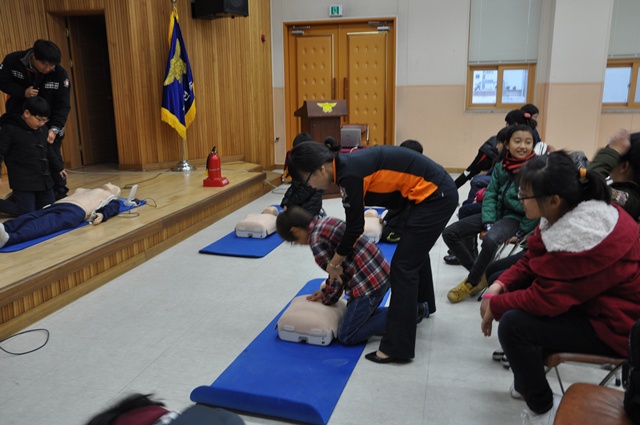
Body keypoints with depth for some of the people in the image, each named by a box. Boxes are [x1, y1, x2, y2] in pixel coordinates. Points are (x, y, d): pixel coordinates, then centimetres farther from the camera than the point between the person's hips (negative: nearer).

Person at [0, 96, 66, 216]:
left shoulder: (43, 129, 10)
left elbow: (49, 152, 21)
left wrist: (58, 168, 25)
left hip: (44, 179, 7)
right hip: (23, 182, -7)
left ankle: (17, 199, 30)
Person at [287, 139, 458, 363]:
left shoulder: (350, 174, -23)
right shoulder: (348, 163, 6)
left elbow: (355, 226, -15)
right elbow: (356, 222, 14)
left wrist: (334, 263, 0)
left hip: (435, 195, -10)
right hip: (437, 191, 10)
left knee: (403, 267, -6)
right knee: (414, 251, 30)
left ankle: (397, 347, 3)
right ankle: (421, 305, 56)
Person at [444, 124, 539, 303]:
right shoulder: (501, 167, 3)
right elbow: (490, 195, 3)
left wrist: (519, 232, -14)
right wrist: (488, 224, -10)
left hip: (516, 217, -6)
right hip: (497, 212, 6)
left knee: (490, 240, -37)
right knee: (450, 233, -4)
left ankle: (472, 282, -12)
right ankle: (479, 274, 5)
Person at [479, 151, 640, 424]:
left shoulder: (579, 236, -34)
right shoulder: (573, 211, -5)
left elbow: (545, 299, -28)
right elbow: (533, 262, 5)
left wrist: (495, 306, -14)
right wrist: (500, 285, -9)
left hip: (616, 323, -10)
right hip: (590, 297, 10)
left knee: (513, 324, -22)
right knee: (512, 292, 8)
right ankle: (528, 379, 21)